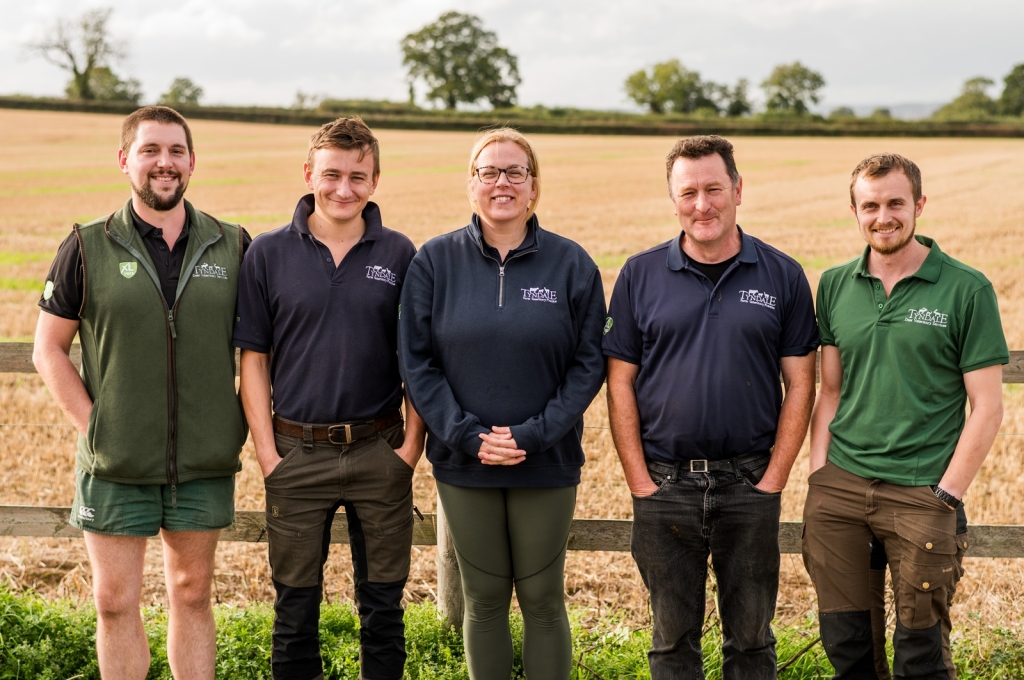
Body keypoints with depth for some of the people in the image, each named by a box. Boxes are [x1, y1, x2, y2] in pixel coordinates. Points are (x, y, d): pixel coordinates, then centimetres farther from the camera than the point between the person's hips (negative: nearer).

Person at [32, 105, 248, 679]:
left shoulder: (233, 246, 2)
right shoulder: (88, 249, -1)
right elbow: (49, 350, 2)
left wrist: (241, 424, -1)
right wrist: (92, 426, -6)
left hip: (206, 463, 1)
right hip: (116, 466, -1)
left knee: (193, 594, 13)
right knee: (115, 602, 5)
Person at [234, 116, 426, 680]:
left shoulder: (399, 254, 2)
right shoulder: (269, 253, 0)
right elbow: (253, 359, 1)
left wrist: (412, 444, -4)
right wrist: (266, 451, -5)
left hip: (379, 453, 1)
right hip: (296, 454, 0)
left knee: (383, 607, 9)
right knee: (295, 606, 9)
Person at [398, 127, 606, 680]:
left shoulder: (571, 264, -1)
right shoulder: (436, 260, 0)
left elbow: (589, 363, -3)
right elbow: (417, 362, -2)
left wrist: (534, 434, -14)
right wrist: (467, 436, -13)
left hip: (546, 463, 0)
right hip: (464, 465, 1)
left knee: (542, 598, 8)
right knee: (484, 599, 10)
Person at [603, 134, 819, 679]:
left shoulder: (782, 276, 2)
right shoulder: (641, 275, 2)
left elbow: (799, 384, 3)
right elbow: (620, 384, 2)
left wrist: (773, 480, -4)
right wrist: (640, 482, -5)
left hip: (750, 485, 0)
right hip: (664, 486, 0)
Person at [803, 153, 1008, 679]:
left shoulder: (967, 290, -4)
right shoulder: (835, 286, 8)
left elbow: (987, 407, -4)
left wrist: (947, 495, -10)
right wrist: (818, 477, 4)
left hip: (921, 496, -3)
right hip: (838, 489, 4)